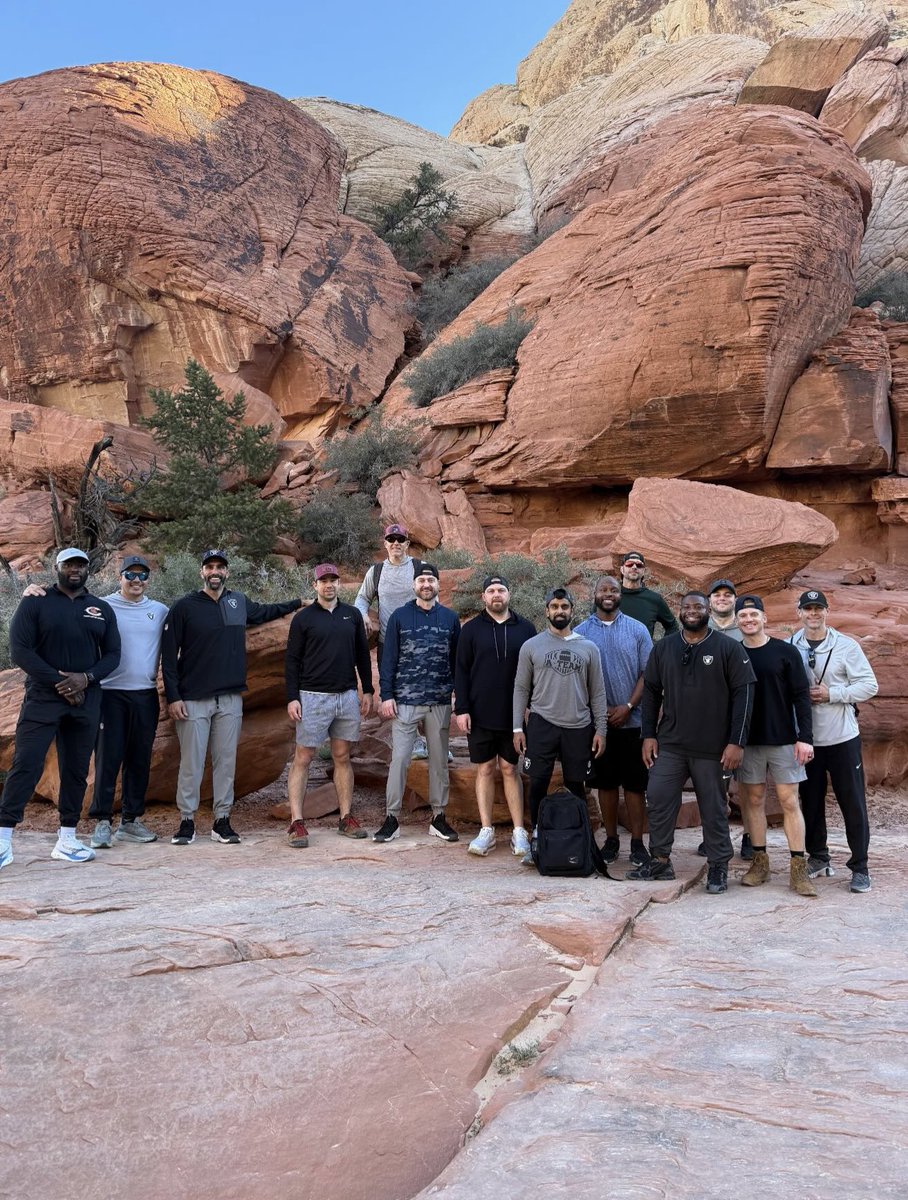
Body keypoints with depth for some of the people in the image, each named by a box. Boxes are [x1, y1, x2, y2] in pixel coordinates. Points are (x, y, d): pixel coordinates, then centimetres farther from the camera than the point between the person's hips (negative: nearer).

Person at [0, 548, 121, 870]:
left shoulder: (102, 609, 11)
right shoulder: (35, 602, 0)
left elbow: (112, 654, 9)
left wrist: (86, 677, -11)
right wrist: (59, 681, -15)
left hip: (86, 701, 4)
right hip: (42, 698, -3)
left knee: (76, 770, 6)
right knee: (26, 765, -9)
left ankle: (67, 839, 14)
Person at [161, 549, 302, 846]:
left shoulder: (239, 602, 9)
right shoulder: (184, 607, -4)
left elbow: (264, 612, 32)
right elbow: (169, 655, -4)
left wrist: (298, 603, 31)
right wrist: (172, 696, -9)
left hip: (231, 699, 4)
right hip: (193, 700, -3)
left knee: (226, 761, 7)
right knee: (191, 763, 1)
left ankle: (222, 821, 15)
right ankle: (186, 822, 12)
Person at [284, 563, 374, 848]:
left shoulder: (352, 615, 9)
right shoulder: (303, 618, 0)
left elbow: (362, 655, 14)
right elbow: (292, 660, -1)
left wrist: (368, 690, 10)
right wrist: (292, 698, -8)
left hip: (348, 696, 3)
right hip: (313, 697, -3)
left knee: (343, 757, 9)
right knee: (302, 758, -3)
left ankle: (346, 819, 15)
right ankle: (296, 822, 0)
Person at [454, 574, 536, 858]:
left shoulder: (525, 629, 3)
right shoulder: (471, 629, 2)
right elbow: (461, 672, 1)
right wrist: (461, 709, -6)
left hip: (514, 715, 0)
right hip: (480, 715, 0)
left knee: (510, 770, 6)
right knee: (485, 769, 7)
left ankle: (519, 832, 11)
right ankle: (486, 831, 14)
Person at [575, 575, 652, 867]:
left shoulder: (637, 630, 2)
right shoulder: (581, 632, 3)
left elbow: (647, 673, 0)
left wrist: (628, 706, -10)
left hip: (632, 720, -1)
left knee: (634, 783, 3)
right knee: (606, 783, 8)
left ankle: (637, 842, 11)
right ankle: (611, 840, 19)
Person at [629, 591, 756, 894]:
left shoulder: (728, 649, -3)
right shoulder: (663, 648, 7)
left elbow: (743, 694, -6)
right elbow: (651, 691, 10)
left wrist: (736, 742, -11)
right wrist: (649, 735, 4)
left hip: (712, 748, -3)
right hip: (669, 744, 3)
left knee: (713, 808, 6)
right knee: (658, 800, 3)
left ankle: (718, 868, 20)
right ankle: (660, 861, 18)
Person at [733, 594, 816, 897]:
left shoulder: (785, 652, -1)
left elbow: (801, 697, -3)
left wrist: (805, 737, -10)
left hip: (783, 740, -2)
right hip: (747, 742, 2)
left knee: (789, 801, -1)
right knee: (753, 800, 7)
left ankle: (798, 869, 4)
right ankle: (759, 863, 17)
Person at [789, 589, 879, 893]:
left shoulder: (846, 646, -4)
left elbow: (869, 685, -6)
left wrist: (831, 694, -15)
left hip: (842, 737, -2)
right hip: (805, 739, 2)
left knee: (853, 803, 3)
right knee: (811, 800, 12)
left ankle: (859, 866, 14)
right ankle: (818, 857, 28)